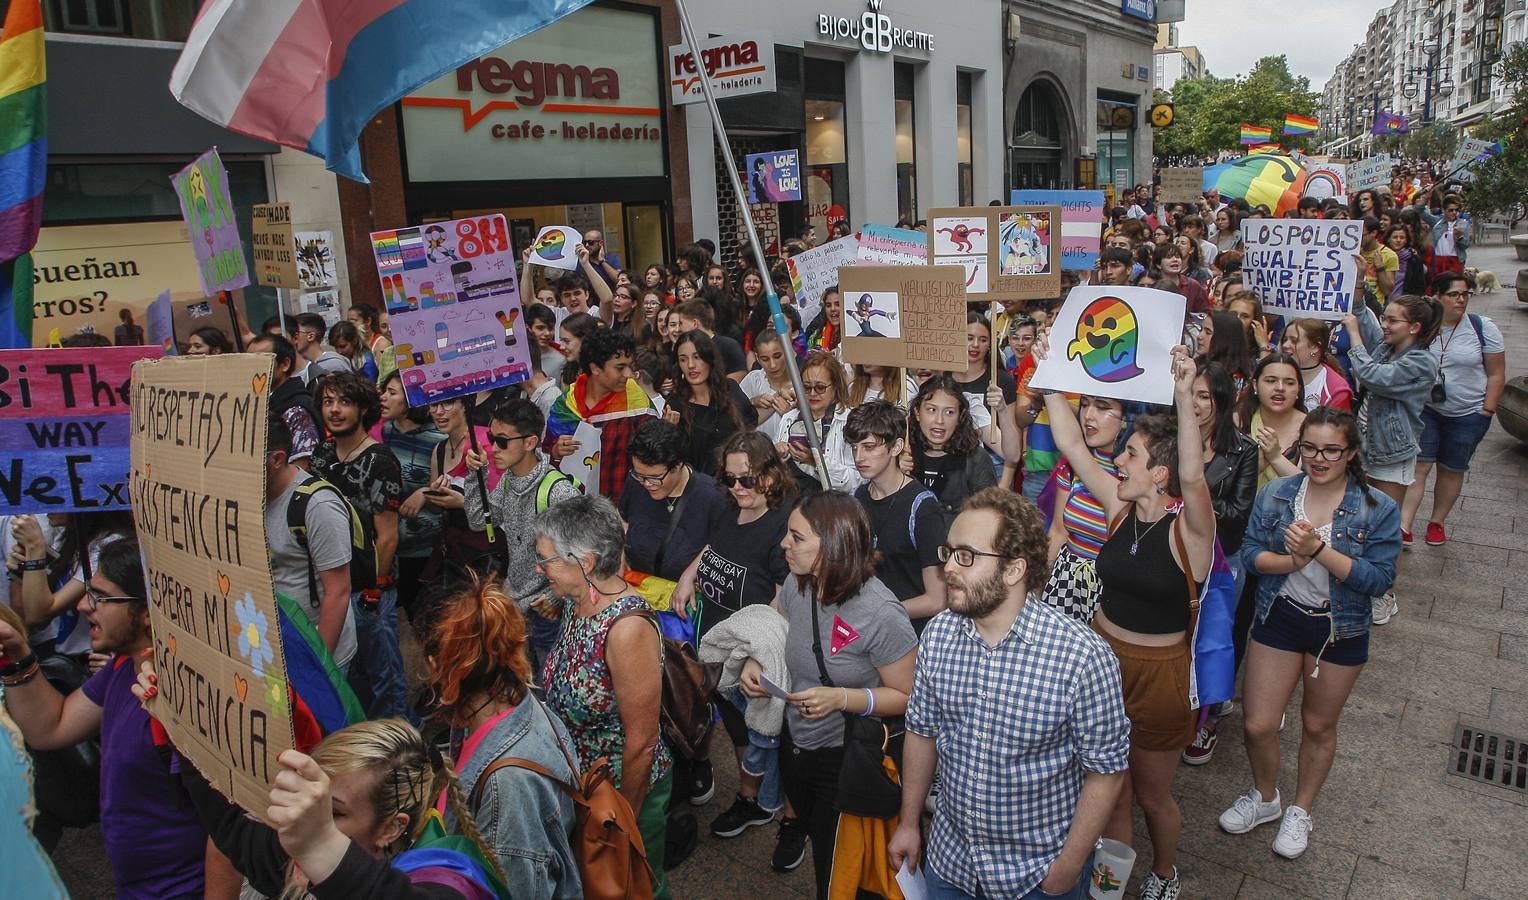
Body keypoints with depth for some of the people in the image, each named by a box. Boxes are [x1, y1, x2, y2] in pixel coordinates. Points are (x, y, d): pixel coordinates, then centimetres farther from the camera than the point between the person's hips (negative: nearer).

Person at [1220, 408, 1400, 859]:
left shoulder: (1378, 509, -12)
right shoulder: (1275, 494, -6)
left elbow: (1380, 579, -18)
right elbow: (1250, 553, -7)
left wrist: (1320, 551, -30)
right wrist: (1292, 560, -27)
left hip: (1340, 630, -1)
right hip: (1279, 619, 1)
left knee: (1318, 725, 18)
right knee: (1258, 725, 4)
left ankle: (1300, 810, 42)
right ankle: (1265, 798, 34)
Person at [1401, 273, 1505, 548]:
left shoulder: (1483, 328, -6)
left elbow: (1496, 374, -2)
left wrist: (1487, 411, -6)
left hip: (1468, 415, 0)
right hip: (1425, 410, 0)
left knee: (1452, 470, 10)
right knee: (1418, 465, -7)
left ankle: (1437, 522, 26)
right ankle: (1404, 527, -9)